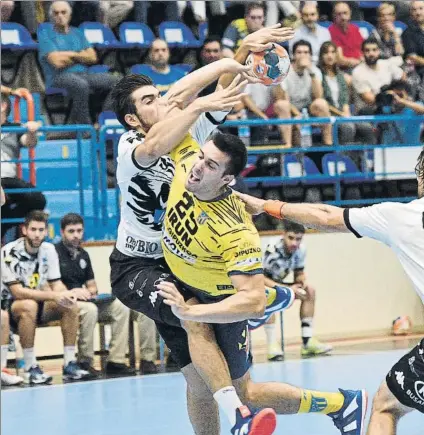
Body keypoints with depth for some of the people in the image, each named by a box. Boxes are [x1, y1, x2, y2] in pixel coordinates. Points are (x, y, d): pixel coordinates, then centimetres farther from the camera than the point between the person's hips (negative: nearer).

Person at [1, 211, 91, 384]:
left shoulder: (48, 250, -2)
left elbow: (56, 283, 1)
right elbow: (17, 292, -25)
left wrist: (65, 294, -24)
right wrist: (53, 296, -32)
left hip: (39, 301, 6)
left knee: (70, 305, -19)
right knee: (29, 306, -38)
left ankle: (70, 363, -14)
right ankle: (30, 368, -30)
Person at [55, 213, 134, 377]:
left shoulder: (83, 254, 18)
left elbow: (91, 284, 24)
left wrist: (91, 291, 1)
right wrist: (71, 292, -24)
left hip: (83, 300, 7)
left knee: (120, 307, -12)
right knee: (89, 309, -37)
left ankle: (115, 361, -14)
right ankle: (84, 362, -25)